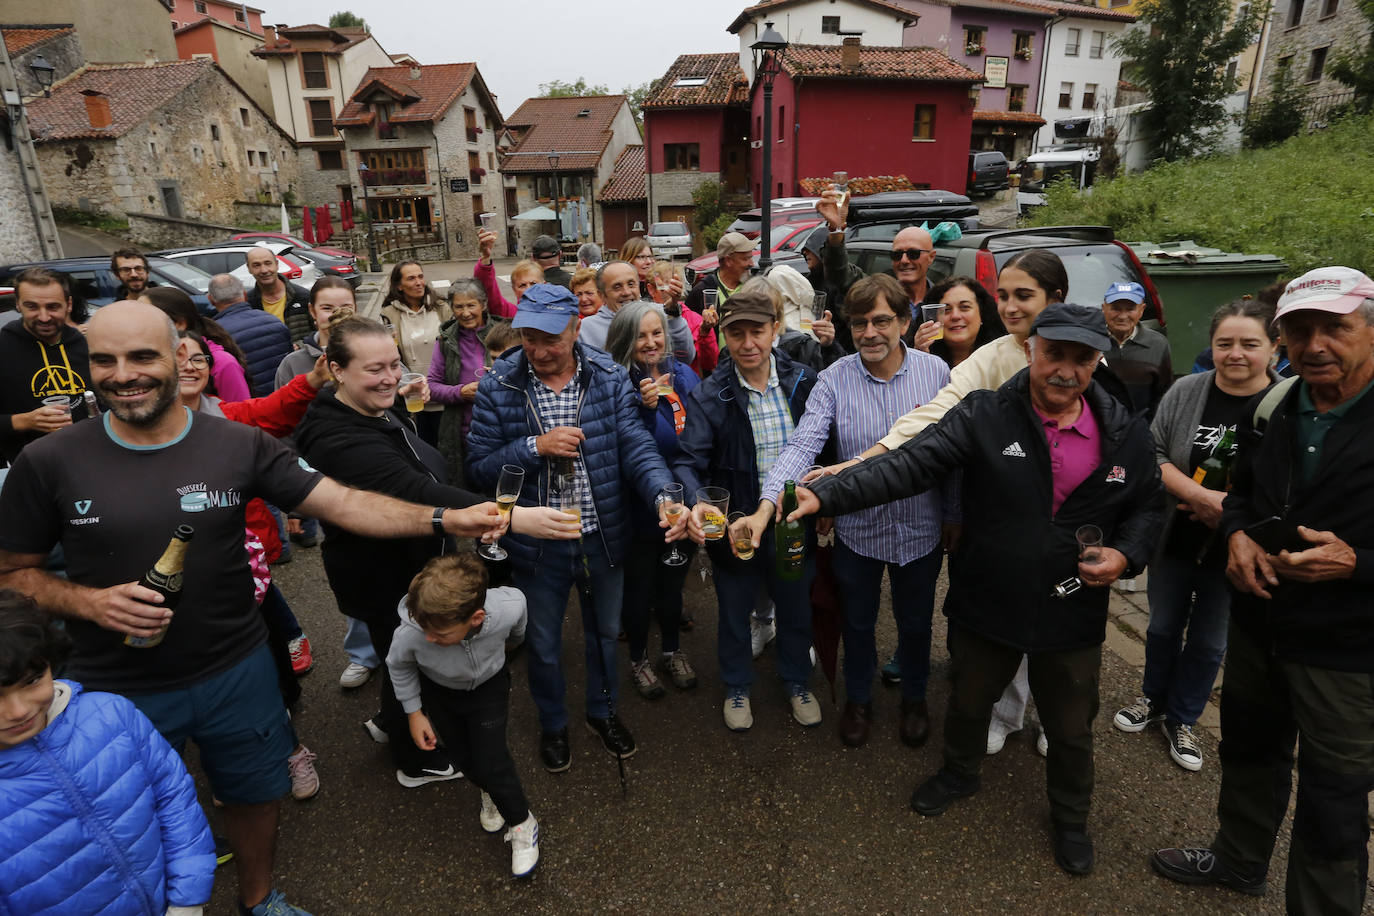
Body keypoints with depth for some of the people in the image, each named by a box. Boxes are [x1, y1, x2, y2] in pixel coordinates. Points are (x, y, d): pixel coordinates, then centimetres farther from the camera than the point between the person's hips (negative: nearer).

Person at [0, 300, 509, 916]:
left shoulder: (239, 445, -10)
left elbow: (344, 503, -14)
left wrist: (444, 519, -26)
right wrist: (89, 601, -21)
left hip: (236, 673, 1)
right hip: (116, 690, -1)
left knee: (256, 794, 21)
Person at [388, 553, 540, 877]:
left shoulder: (510, 606, -42)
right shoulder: (411, 634, -41)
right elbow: (399, 665, -13)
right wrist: (414, 712, -6)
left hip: (489, 685, -1)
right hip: (439, 692, 1)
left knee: (491, 761, -6)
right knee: (463, 756, 13)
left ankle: (522, 823, 22)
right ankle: (489, 791, 48)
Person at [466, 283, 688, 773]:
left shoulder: (610, 378, -9)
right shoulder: (497, 387, -11)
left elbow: (637, 447, -16)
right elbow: (479, 467, -10)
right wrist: (535, 447, -26)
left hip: (603, 538, 1)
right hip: (538, 543, -1)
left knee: (604, 632, 23)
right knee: (543, 643, 20)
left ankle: (602, 710, 51)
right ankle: (552, 722, 48)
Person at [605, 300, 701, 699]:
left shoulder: (683, 375, 0)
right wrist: (645, 408, -34)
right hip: (639, 509, -4)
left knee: (672, 582, 21)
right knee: (639, 586, 13)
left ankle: (673, 651, 43)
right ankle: (638, 659, 36)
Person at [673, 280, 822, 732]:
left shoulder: (804, 382, -7)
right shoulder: (708, 396, -14)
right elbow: (689, 461, -22)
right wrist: (696, 503, -41)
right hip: (735, 526, -2)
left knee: (796, 609, 23)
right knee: (734, 614, 20)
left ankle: (797, 682, 51)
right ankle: (737, 687, 47)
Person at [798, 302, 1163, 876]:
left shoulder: (1126, 435, -6)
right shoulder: (983, 417, -17)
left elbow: (1147, 508, 9)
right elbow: (908, 466, -27)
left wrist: (1125, 554, -12)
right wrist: (827, 495, -40)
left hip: (1073, 615, 2)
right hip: (985, 606, -1)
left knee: (1071, 728, 21)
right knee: (969, 700, 23)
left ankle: (1070, 818, 51)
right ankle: (960, 772, 55)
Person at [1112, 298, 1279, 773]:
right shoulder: (1185, 392, -7)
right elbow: (1154, 454, -8)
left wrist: (1230, 512, -20)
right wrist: (1200, 495, -21)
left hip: (1233, 551, -1)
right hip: (1174, 539, 1)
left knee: (1209, 640, 15)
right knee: (1163, 626, 19)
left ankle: (1182, 719, 36)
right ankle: (1154, 699, 42)